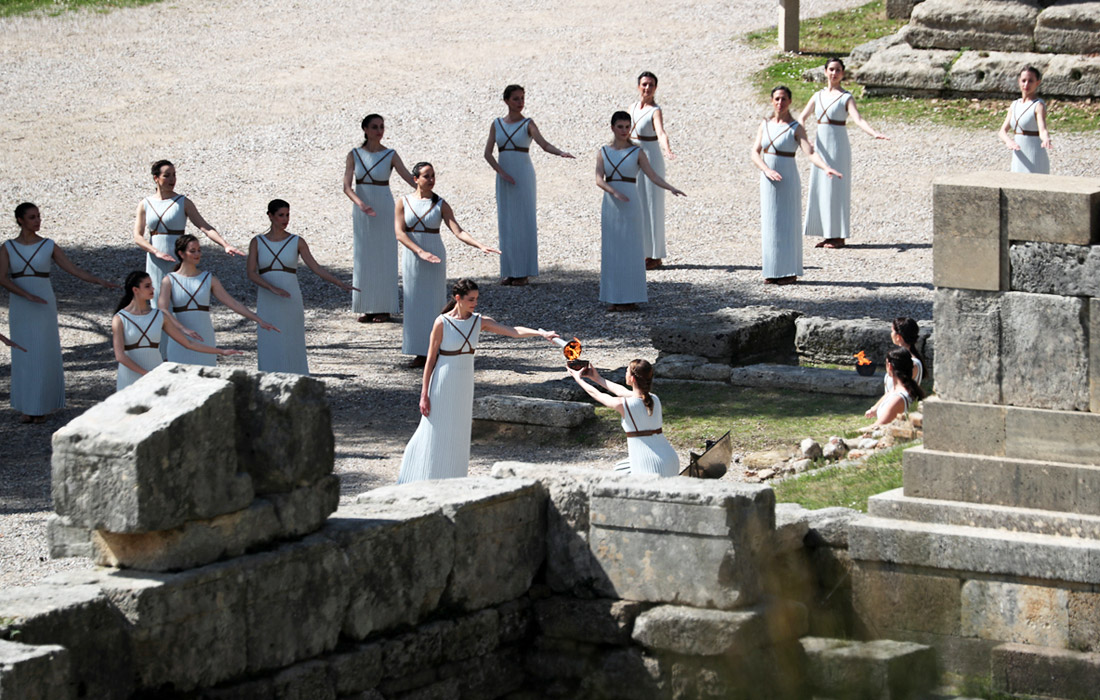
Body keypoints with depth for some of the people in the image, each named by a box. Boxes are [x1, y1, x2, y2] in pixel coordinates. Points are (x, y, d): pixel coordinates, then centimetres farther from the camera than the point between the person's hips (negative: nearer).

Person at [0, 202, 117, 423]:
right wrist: (29, 296, -23)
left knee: (44, 356, -2)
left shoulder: (49, 246, 1)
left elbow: (74, 270, -1)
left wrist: (101, 282, -14)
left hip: (45, 307, -1)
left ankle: (43, 405, 11)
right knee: (25, 357, 3)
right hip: (20, 308, 1)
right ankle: (28, 406, 15)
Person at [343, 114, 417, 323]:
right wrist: (361, 204, -26)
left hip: (384, 208, -2)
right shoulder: (354, 155, 1)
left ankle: (385, 308, 6)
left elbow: (409, 178, -12)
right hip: (361, 210, 2)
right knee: (363, 257, 4)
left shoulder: (390, 155, -3)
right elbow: (347, 186, -8)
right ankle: (366, 307, 11)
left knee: (384, 256, 0)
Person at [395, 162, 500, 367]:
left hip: (435, 257, -1)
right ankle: (420, 352, 8)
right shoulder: (403, 203, 0)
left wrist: (480, 246, -22)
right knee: (415, 303, 2)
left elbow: (458, 231, -7)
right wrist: (421, 252, -22)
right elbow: (399, 233, -9)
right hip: (412, 257, 1)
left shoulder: (440, 205, -1)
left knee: (433, 302, 0)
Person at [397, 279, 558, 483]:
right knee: (436, 435, 1)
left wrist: (541, 333, -26)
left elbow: (513, 331, -11)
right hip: (443, 385, -5)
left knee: (458, 436, 9)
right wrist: (424, 394, -10)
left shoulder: (479, 322, 0)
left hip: (464, 385, 5)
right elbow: (430, 359, -8)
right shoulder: (442, 323, -12)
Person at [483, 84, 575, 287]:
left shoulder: (528, 124, -1)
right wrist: (501, 173, -11)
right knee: (506, 223, 3)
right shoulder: (497, 124, 8)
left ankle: (523, 272, -2)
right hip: (504, 178, 3)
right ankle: (509, 271, 7)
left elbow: (544, 144, -16)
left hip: (524, 176, -3)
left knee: (524, 222, -4)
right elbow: (488, 153, 3)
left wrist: (561, 153, -35)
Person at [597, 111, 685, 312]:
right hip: (610, 205, 3)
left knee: (630, 250, -2)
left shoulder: (637, 152, 1)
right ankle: (614, 298, 10)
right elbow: (599, 179, -5)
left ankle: (631, 298, 2)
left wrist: (671, 188, -22)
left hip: (630, 205, -3)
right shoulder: (603, 152, 6)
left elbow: (653, 176, -6)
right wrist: (614, 192, -23)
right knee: (611, 251, 4)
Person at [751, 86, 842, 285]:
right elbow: (755, 154, 1)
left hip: (788, 181, -4)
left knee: (788, 224, -2)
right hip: (768, 181, 4)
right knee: (769, 224, 5)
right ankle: (773, 271, 11)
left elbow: (810, 153, -16)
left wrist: (826, 168, -34)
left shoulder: (796, 128, -5)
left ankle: (790, 272, 3)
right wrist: (767, 170, -18)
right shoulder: (765, 126, 7)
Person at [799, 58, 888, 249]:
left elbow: (858, 119, -17)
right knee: (820, 188, 5)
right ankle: (828, 235, 11)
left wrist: (874, 133, -34)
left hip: (838, 145, -6)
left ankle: (839, 236, -1)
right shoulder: (818, 96, 12)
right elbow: (803, 117, 6)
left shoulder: (846, 98, -4)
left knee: (836, 188, -5)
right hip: (820, 145, 6)